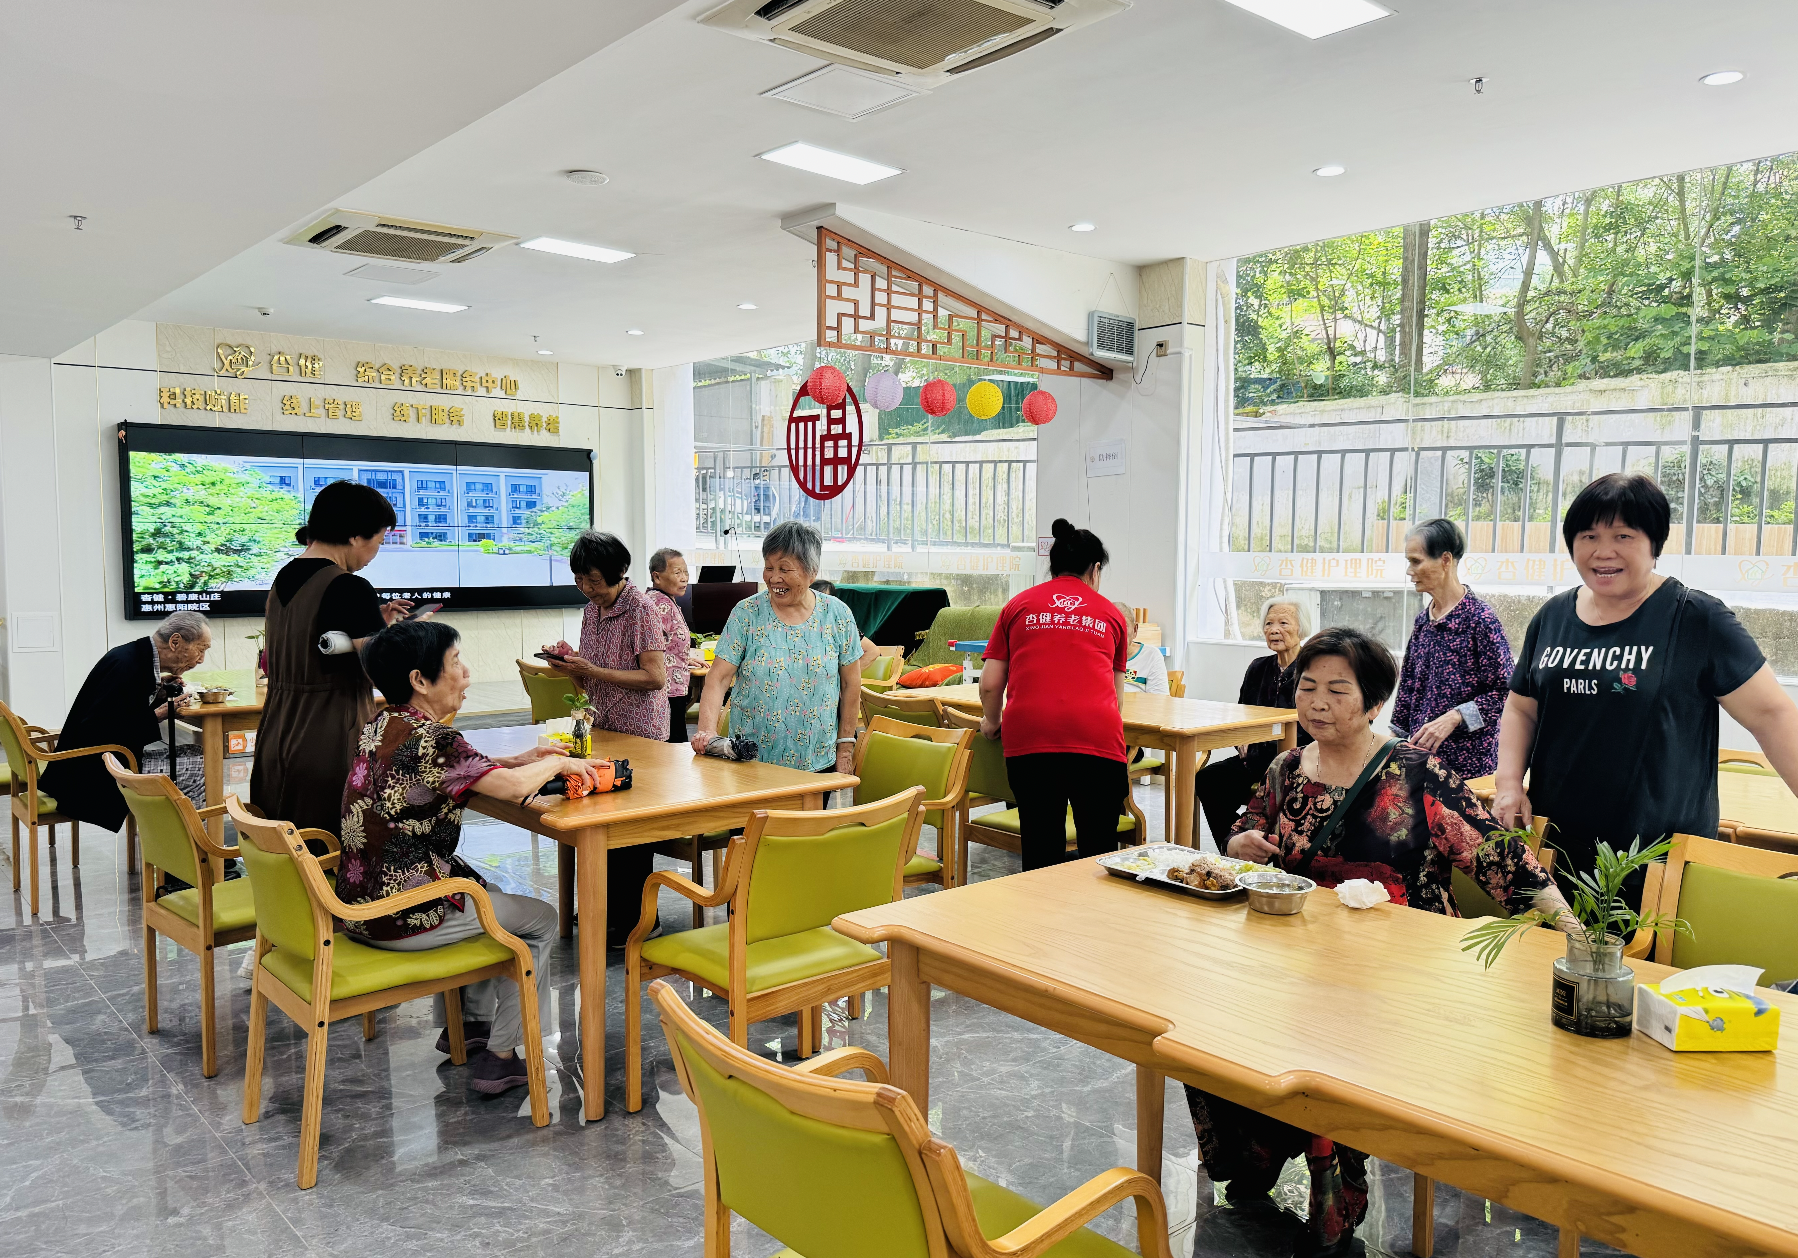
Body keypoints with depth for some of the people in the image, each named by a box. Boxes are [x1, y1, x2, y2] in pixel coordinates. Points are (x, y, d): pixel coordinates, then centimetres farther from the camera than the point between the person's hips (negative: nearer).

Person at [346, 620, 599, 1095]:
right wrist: (557, 764, -10)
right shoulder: (428, 739, -23)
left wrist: (520, 759, 8)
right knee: (541, 918, 10)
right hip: (401, 918, -9)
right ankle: (499, 1058, 14)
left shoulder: (379, 727, 6)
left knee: (491, 897, 32)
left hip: (360, 903, 9)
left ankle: (469, 1022, 39)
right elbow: (513, 787, -30)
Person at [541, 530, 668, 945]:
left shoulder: (640, 609, -14)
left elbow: (655, 678, -21)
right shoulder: (592, 610, 10)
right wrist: (568, 661, -6)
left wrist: (589, 670, -21)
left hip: (639, 732, -7)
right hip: (603, 728, 7)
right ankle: (609, 907, 25)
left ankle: (636, 919, 11)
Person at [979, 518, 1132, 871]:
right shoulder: (1111, 613, 20)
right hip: (1097, 736, 0)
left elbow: (990, 685, 11)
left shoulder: (1019, 606, 17)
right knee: (1099, 852, 7)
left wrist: (991, 722, 31)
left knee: (1041, 852, 7)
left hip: (1028, 735, 0)